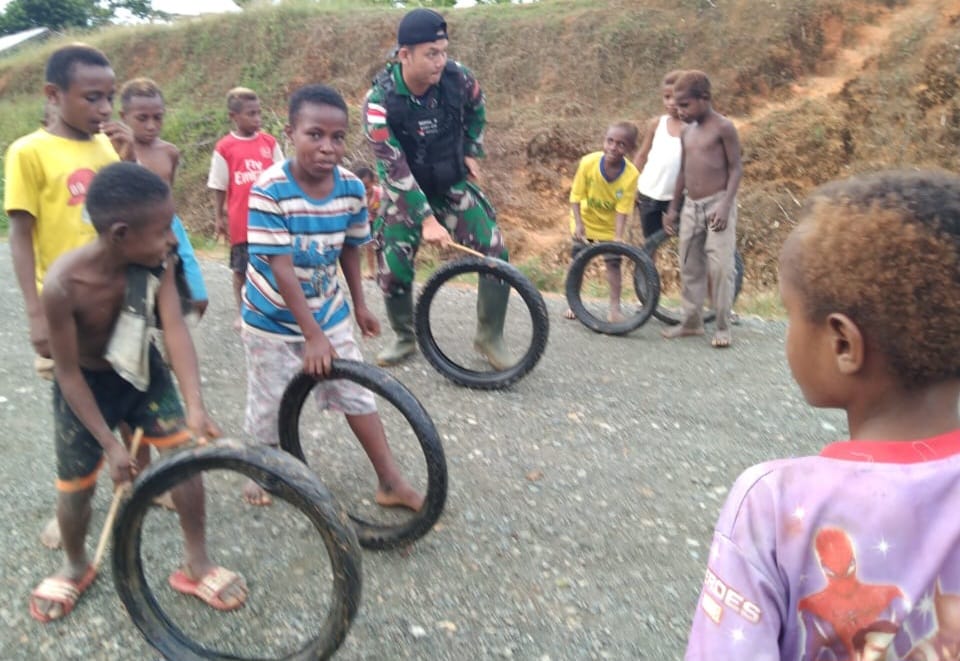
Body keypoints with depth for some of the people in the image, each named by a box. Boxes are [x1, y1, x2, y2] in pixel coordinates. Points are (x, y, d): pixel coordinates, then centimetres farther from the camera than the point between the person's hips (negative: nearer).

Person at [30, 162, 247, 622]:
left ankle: (196, 565, 10)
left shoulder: (155, 261, -24)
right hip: (86, 384, -3)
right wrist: (111, 444, -22)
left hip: (141, 371, 3)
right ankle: (76, 566, 37)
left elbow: (175, 330, -28)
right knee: (76, 485, 6)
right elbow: (68, 372, -24)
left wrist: (195, 406, -41)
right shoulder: (64, 283, -34)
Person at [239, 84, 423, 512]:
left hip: (328, 310, 4)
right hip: (274, 318, -3)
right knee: (269, 404, 11)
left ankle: (390, 482, 18)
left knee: (357, 394, 7)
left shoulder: (351, 188, -13)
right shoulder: (269, 190, -27)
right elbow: (282, 269, -27)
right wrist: (312, 335, -28)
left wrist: (359, 305, 12)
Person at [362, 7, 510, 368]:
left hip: (453, 183, 2)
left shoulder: (457, 77, -17)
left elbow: (476, 109, 8)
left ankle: (489, 337, 6)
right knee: (393, 270, -6)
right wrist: (427, 219, -31)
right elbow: (395, 168, -27)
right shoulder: (379, 102, -26)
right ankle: (404, 338, 21)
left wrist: (472, 152, 6)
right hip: (406, 190, -2)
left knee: (495, 254, -11)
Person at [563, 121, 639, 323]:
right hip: (585, 219, 0)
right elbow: (575, 197, -17)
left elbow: (622, 209, -22)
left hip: (609, 225, 0)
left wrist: (618, 236, -31)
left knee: (613, 263, -1)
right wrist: (578, 223, -26)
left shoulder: (631, 174, -26)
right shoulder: (588, 162, -26)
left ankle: (614, 307, 9)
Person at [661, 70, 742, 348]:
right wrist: (673, 207, 17)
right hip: (691, 206, 7)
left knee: (720, 266, -9)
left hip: (717, 204, -7)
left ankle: (722, 326, 1)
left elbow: (736, 168, -9)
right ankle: (692, 321, 20)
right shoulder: (687, 132, 12)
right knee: (689, 266, 10)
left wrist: (726, 206, -19)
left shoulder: (723, 127, -7)